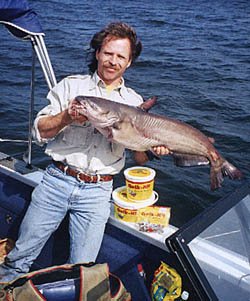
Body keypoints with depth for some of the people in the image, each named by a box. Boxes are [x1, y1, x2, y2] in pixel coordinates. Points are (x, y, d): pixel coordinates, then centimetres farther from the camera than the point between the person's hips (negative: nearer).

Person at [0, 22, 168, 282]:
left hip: (98, 191, 1)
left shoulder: (134, 102, 9)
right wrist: (67, 116, -17)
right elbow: (39, 131, 1)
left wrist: (153, 149, -14)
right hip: (57, 180, 0)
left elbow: (138, 157, 8)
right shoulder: (71, 85, 6)